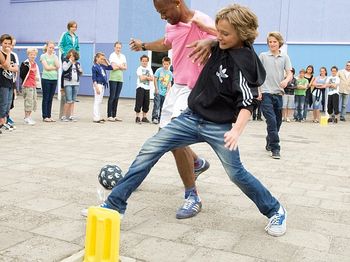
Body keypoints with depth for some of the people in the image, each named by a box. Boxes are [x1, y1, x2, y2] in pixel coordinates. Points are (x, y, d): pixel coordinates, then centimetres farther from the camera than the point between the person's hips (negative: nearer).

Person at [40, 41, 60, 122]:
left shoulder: (55, 56, 13)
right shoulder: (43, 56, 1)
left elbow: (58, 66, -3)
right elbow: (46, 67, -10)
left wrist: (54, 56, -4)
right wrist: (55, 67, -2)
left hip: (54, 79, 4)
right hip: (46, 79, -4)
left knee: (50, 98, 8)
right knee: (45, 98, 0)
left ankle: (49, 116, 13)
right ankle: (45, 116, 5)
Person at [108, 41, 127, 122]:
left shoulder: (123, 56, 15)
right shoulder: (112, 56, -2)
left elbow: (125, 67, 7)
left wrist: (118, 66, -10)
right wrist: (121, 66, -3)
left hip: (120, 79, 5)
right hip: (113, 78, -5)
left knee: (116, 98, 7)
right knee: (112, 97, -6)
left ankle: (114, 115, 11)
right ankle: (109, 116, -4)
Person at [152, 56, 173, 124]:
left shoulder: (170, 73, 8)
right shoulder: (159, 70, -1)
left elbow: (169, 83, 9)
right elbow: (155, 79, -2)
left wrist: (167, 91, 0)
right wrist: (156, 89, -7)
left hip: (165, 93, 4)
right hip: (158, 92, -4)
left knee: (162, 107, 8)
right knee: (156, 105, -9)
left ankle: (160, 119, 16)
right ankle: (154, 118, -6)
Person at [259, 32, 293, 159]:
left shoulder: (285, 57, 9)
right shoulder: (263, 56, 3)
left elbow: (290, 73, 3)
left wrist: (286, 80, -20)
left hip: (278, 93, 4)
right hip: (266, 93, -3)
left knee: (278, 122, 12)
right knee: (272, 121, -13)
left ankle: (269, 143, 33)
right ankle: (275, 149, -9)